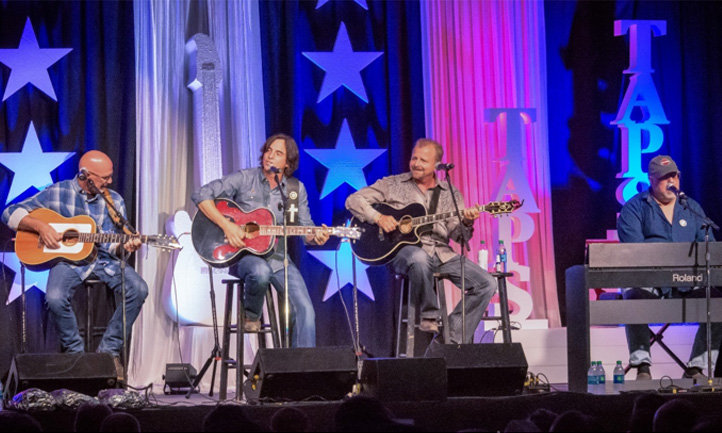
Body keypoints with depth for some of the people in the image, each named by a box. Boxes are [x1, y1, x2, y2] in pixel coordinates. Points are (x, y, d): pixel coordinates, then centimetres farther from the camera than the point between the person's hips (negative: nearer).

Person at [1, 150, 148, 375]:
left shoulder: (114, 201, 6)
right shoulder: (57, 193, -2)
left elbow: (115, 245, 9)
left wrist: (125, 246, -15)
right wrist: (40, 226, -17)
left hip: (104, 260, 3)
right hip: (67, 259, -3)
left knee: (138, 289, -23)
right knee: (55, 298, -34)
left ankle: (109, 350, -9)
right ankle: (75, 352, -6)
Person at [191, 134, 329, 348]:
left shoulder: (297, 190, 9)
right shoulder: (245, 178, -1)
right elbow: (201, 195, -7)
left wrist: (316, 237, -15)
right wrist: (226, 225, -18)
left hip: (278, 258, 3)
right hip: (243, 256, -3)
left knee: (305, 309, -17)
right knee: (261, 272, -39)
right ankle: (251, 314, -7)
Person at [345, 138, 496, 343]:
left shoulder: (450, 194, 15)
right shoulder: (392, 184, 9)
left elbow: (456, 234, 7)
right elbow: (353, 200, 4)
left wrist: (467, 222, -16)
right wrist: (378, 217, -12)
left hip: (442, 253, 4)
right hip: (403, 249, -3)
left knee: (487, 284, -16)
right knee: (419, 258, -42)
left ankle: (452, 340, -13)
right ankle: (429, 316, -20)